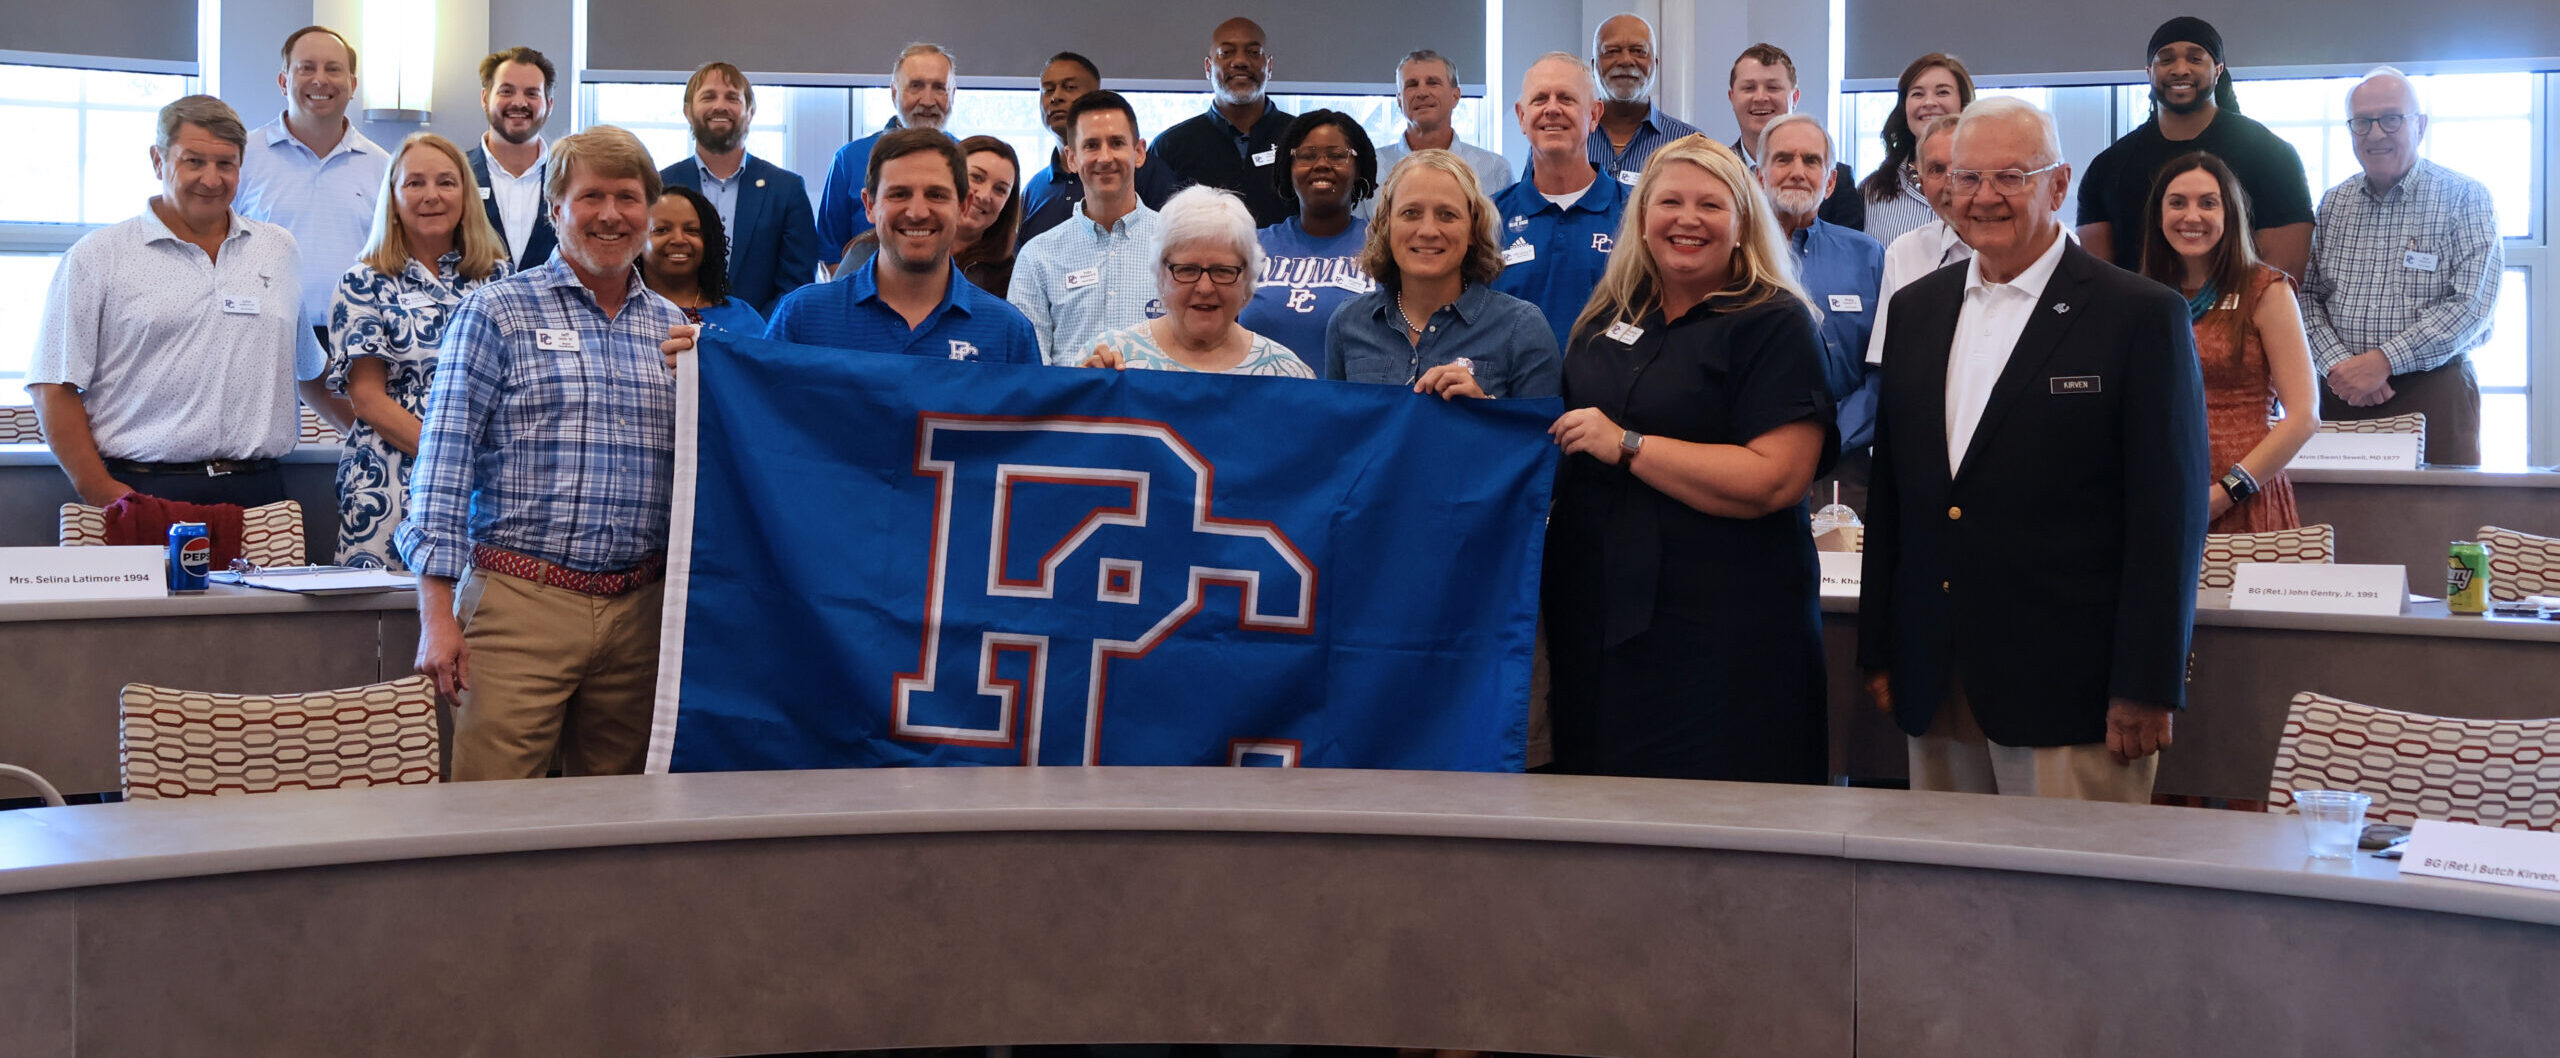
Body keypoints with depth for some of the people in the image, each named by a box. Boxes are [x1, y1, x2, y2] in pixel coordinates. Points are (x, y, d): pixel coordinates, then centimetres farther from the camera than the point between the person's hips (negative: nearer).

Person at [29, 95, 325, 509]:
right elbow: (55, 385, 0)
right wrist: (98, 490, -9)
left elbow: (311, 368, 24)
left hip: (256, 490, 3)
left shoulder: (280, 249, 16)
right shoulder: (97, 257, 4)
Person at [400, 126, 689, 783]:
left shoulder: (673, 328, 13)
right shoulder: (495, 314, 0)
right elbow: (444, 467, -4)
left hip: (640, 607, 4)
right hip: (522, 601, -4)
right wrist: (437, 612, -10)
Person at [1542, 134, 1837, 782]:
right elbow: (1563, 427, 29)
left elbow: (1776, 480, -19)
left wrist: (1627, 447, -17)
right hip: (1594, 616, 6)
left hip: (1721, 629, -6)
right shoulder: (1608, 316, 13)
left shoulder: (1776, 324, -7)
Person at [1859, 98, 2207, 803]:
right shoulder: (1915, 310, 13)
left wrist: (2146, 690, -11)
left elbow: (2169, 513, -7)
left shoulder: (2142, 316, -4)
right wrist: (1879, 651, 12)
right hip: (1935, 690, 5)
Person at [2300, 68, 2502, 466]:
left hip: (2433, 395, -3)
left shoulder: (2464, 198, -1)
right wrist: (2337, 363, -12)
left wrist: (2384, 361, -17)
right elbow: (2308, 294, 6)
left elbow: (2473, 303, -11)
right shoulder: (2332, 204, 11)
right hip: (2340, 395, 3)